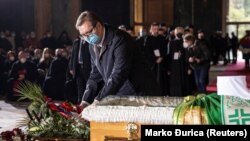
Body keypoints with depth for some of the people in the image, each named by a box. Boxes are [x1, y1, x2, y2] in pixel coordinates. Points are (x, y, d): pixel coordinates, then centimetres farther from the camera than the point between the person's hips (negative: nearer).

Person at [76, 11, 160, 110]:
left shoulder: (119, 39, -19)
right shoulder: (93, 45, 8)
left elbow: (119, 74, -27)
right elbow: (95, 75, 11)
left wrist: (98, 101, -30)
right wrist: (86, 102, -3)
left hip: (139, 94, -7)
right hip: (118, 98, 7)